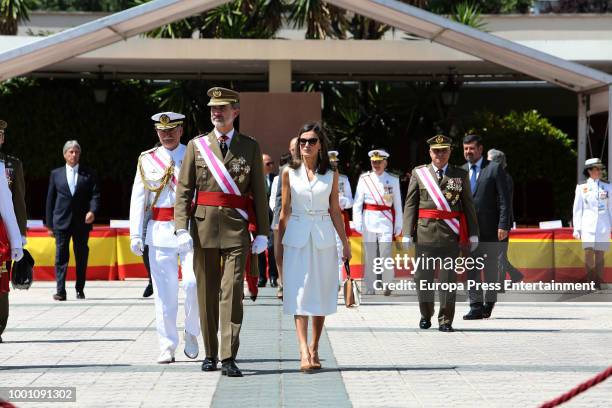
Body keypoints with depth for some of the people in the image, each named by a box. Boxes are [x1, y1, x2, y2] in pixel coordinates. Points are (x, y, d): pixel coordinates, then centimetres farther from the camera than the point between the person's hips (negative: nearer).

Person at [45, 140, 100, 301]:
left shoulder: (88, 174, 8)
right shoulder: (56, 174, 10)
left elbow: (95, 195, 2)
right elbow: (50, 199, 9)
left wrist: (92, 211, -19)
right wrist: (49, 224, 5)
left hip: (82, 222, 0)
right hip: (62, 221, 0)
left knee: (81, 256, 6)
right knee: (61, 256, -6)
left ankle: (80, 289, 17)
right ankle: (60, 291, -9)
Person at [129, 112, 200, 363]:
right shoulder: (147, 161, 9)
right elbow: (137, 199, 7)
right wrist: (136, 234, -2)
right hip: (160, 231, 1)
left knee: (193, 282, -13)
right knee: (164, 291, 1)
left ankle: (191, 333, 11)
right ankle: (167, 347, 8)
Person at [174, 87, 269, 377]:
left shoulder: (250, 147, 7)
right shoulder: (196, 145, 7)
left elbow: (259, 192, 7)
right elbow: (183, 190, 3)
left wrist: (262, 232, 2)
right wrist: (182, 229, -7)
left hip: (237, 227, -1)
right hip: (204, 225, 1)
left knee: (232, 291, -10)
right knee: (207, 293, 7)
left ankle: (228, 358, -10)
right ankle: (210, 355, 19)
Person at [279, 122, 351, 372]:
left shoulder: (331, 175, 5)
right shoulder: (290, 173, 4)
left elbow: (335, 211, 8)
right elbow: (285, 211, 7)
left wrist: (345, 243, 6)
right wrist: (278, 244, 6)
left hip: (323, 237, 1)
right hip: (297, 237, -1)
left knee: (321, 293, 5)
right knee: (299, 292, -9)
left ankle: (314, 348, 17)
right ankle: (304, 352, -16)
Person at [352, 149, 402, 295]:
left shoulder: (393, 180, 4)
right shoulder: (364, 179, 4)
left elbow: (397, 205, 6)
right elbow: (357, 203, 3)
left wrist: (398, 225, 4)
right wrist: (357, 223, -5)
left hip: (386, 221, -1)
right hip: (369, 221, 1)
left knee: (386, 254, -6)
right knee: (369, 256, 3)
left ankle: (388, 285, 11)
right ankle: (369, 287, 10)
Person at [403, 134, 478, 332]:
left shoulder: (460, 175, 9)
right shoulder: (419, 173, 8)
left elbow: (468, 205, 9)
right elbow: (410, 205, 5)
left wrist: (473, 234, 5)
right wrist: (407, 233, -2)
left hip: (451, 233, 0)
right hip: (426, 232, 0)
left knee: (448, 277, -3)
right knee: (423, 276, 3)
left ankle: (445, 320, 5)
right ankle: (426, 315, 23)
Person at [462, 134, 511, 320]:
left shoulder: (495, 169, -1)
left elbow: (504, 200, -5)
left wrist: (503, 226, -13)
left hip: (490, 228, -3)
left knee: (491, 267, 6)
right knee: (471, 268, -3)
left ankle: (489, 303, 20)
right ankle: (476, 306, -2)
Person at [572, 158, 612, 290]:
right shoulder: (581, 188, 6)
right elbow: (577, 209, 7)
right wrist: (576, 228, 1)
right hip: (588, 226, -1)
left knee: (600, 255, -1)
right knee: (589, 253, -9)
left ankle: (598, 285, 4)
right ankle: (590, 283, 2)